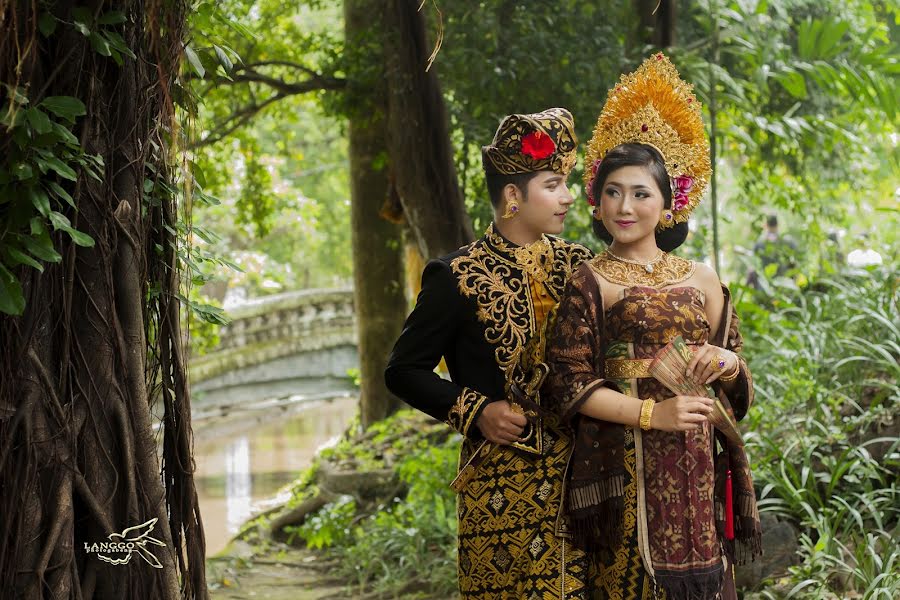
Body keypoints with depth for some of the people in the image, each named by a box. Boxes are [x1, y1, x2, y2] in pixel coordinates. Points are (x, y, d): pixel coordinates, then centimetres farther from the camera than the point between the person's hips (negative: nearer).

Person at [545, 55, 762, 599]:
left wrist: (727, 363, -7)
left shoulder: (701, 280, 10)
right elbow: (569, 385, -7)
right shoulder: (590, 282, -1)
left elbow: (737, 386, 15)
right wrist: (651, 414, -15)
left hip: (694, 472, 4)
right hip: (621, 468, -3)